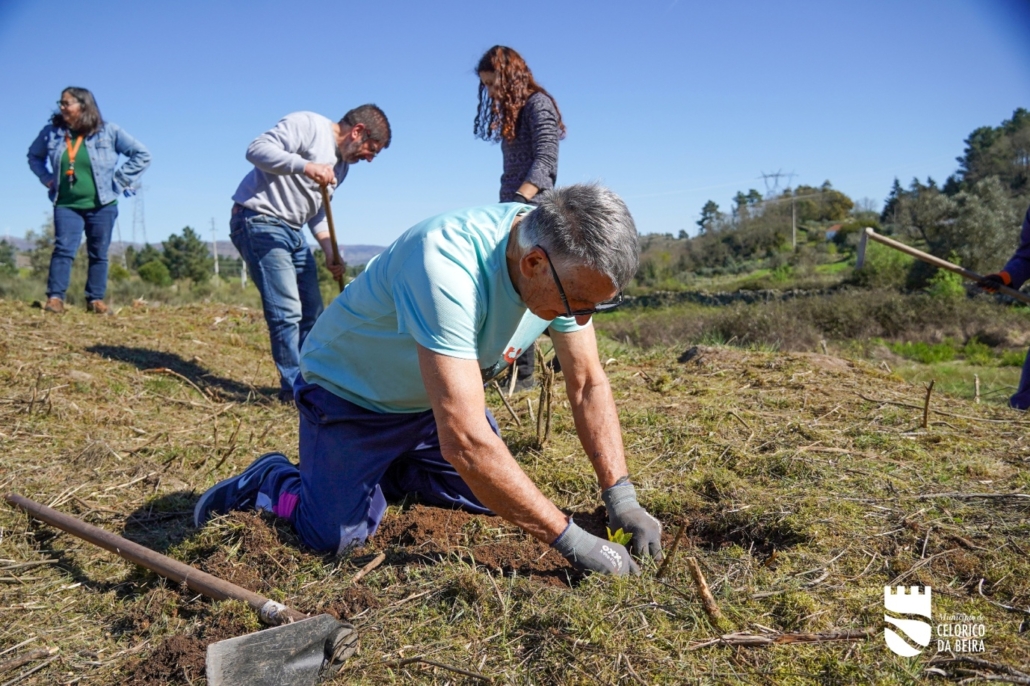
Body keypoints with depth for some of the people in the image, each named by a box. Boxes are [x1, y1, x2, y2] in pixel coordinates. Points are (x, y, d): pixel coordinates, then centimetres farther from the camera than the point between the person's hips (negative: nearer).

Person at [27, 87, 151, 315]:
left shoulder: (108, 131, -4)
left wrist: (118, 181, -5)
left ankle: (96, 299, 13)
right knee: (63, 249, -11)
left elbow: (141, 155, -2)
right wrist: (47, 179, 7)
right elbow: (34, 156, 23)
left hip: (102, 205, -1)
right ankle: (55, 297, -9)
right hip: (66, 205, 1)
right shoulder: (51, 132, 4)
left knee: (99, 254, 5)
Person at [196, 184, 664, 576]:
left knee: (494, 496, 3)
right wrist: (574, 543, -37)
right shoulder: (445, 268, -41)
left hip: (437, 396, 6)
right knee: (338, 534, -12)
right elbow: (465, 442, -43)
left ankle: (385, 471, 24)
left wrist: (621, 499, -17)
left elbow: (588, 385, -9)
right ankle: (268, 481, 18)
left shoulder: (569, 265, -19)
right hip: (350, 394, -6)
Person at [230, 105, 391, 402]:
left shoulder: (341, 166, 17)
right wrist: (305, 166, -33)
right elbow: (257, 149, -20)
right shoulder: (307, 124, -9)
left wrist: (330, 253, 6)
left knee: (312, 313, 9)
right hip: (259, 222, -9)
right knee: (287, 311, -13)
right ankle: (295, 388, -4)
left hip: (293, 232, 9)